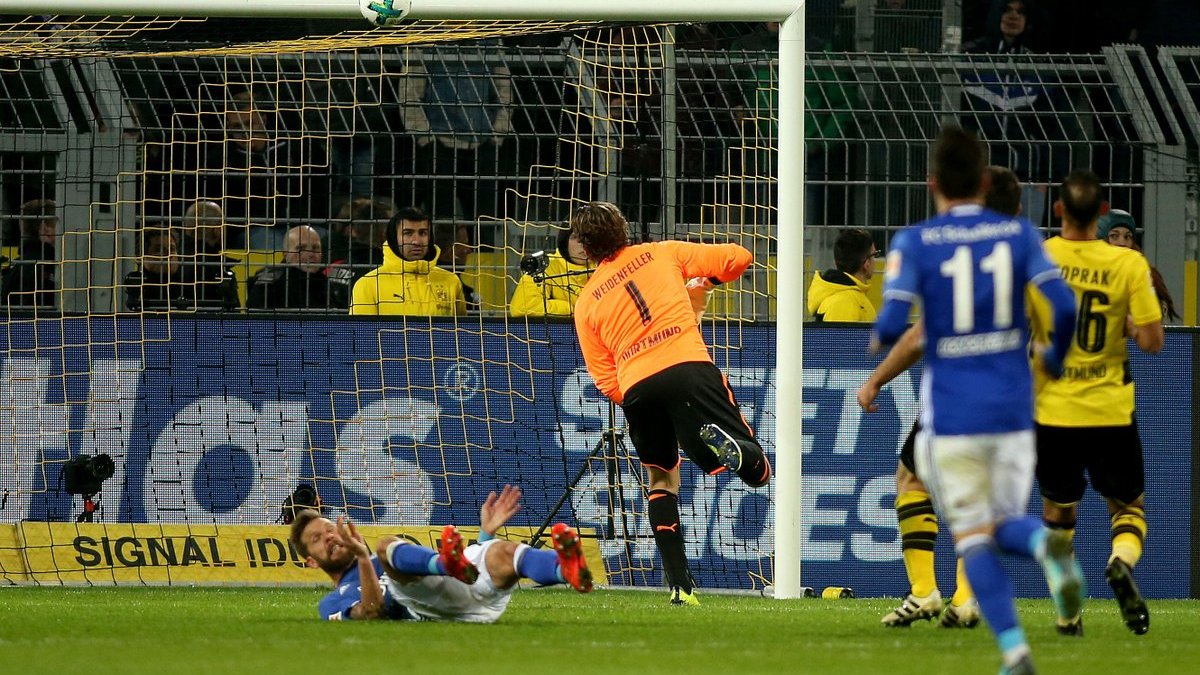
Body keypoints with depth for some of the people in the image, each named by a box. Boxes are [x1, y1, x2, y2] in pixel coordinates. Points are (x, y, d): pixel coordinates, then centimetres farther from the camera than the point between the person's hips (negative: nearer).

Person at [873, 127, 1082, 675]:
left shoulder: (914, 243, -6)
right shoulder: (1018, 234, 1)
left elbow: (892, 325, -15)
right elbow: (1064, 306, -8)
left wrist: (878, 341, 9)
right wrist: (1056, 357, 13)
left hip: (951, 417, -2)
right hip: (1013, 409, 2)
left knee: (973, 539, 8)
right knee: (1006, 525, 16)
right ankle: (1045, 544, -22)